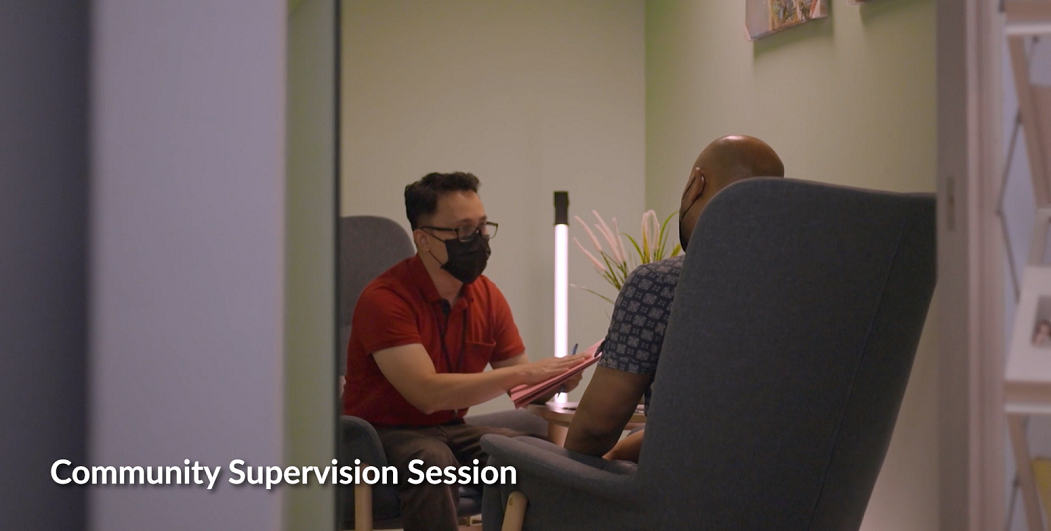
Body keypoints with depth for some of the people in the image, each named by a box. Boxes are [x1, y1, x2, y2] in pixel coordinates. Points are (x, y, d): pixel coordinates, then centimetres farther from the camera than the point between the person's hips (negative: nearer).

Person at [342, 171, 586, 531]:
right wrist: (523, 372, -30)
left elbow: (521, 390, 4)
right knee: (432, 461, -36)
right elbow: (427, 392, -29)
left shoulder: (487, 296, 1)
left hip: (450, 431, 6)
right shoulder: (384, 298, -19)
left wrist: (552, 378, -21)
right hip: (385, 433, -6)